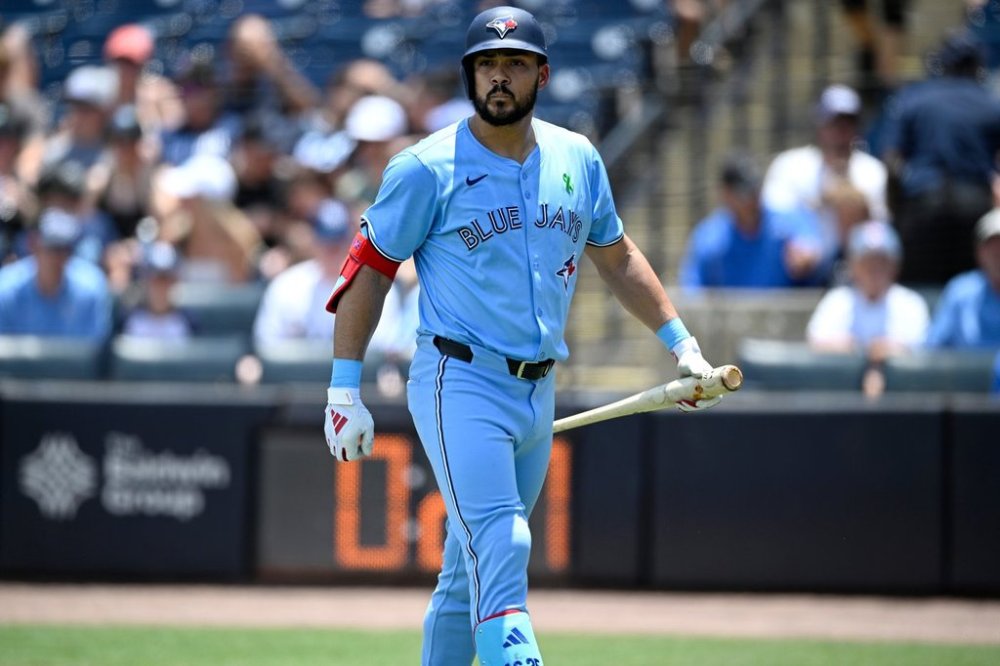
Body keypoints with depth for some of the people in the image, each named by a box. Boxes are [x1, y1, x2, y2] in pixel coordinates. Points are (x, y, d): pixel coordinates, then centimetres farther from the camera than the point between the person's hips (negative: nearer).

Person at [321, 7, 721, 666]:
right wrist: (345, 390, -7)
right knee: (500, 550, -20)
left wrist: (682, 342, 20)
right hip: (460, 384, -6)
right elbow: (369, 269, -3)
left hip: (539, 391, 6)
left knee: (470, 569, 13)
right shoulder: (429, 168, -6)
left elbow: (616, 255, 23)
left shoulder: (578, 160, 9)